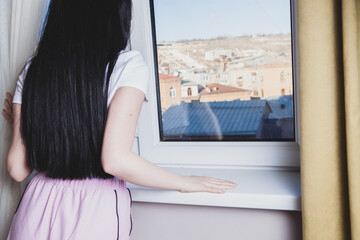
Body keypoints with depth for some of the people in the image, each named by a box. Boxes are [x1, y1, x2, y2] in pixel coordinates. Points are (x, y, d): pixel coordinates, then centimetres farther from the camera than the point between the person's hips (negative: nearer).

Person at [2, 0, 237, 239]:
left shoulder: (32, 70, 1)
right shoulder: (128, 64, -13)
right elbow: (115, 160, -22)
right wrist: (184, 182, -8)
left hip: (38, 205, 4)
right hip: (95, 209, -4)